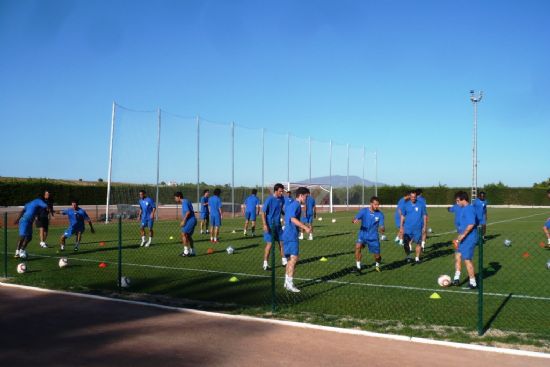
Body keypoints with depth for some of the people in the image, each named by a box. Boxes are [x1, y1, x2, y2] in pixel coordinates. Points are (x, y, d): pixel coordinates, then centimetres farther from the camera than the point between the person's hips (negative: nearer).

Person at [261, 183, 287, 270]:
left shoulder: (281, 199, 4)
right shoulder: (269, 200, -14)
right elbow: (263, 212, -14)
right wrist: (265, 225, -21)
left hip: (278, 224, 6)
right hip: (270, 225, -6)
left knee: (282, 242, 10)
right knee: (269, 243, -6)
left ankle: (284, 260, 22)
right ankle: (265, 263, 2)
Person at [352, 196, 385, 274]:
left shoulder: (380, 214, -4)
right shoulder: (364, 211, -5)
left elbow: (381, 228, -5)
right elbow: (355, 219, -9)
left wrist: (381, 229, -30)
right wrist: (354, 220, -34)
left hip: (373, 237, 1)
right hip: (362, 235, -1)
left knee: (377, 256, 3)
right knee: (358, 246, -29)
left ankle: (377, 265, 39)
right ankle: (358, 267, -18)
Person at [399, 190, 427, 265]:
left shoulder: (421, 205, -1)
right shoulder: (406, 205, 3)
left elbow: (424, 216, 4)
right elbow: (402, 216, 8)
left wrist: (424, 226, -1)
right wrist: (401, 227, 5)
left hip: (418, 228, -1)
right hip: (407, 228, 1)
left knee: (418, 243, 4)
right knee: (406, 243, -3)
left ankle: (417, 258, 18)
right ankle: (408, 256, 18)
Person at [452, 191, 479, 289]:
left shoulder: (469, 209, -19)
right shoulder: (464, 209, 12)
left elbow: (471, 224, -28)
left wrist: (463, 235, -21)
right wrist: (459, 237, 21)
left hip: (469, 239, -10)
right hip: (464, 240, 10)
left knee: (467, 260, -3)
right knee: (457, 256, 15)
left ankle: (473, 283, 7)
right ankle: (456, 279, 24)